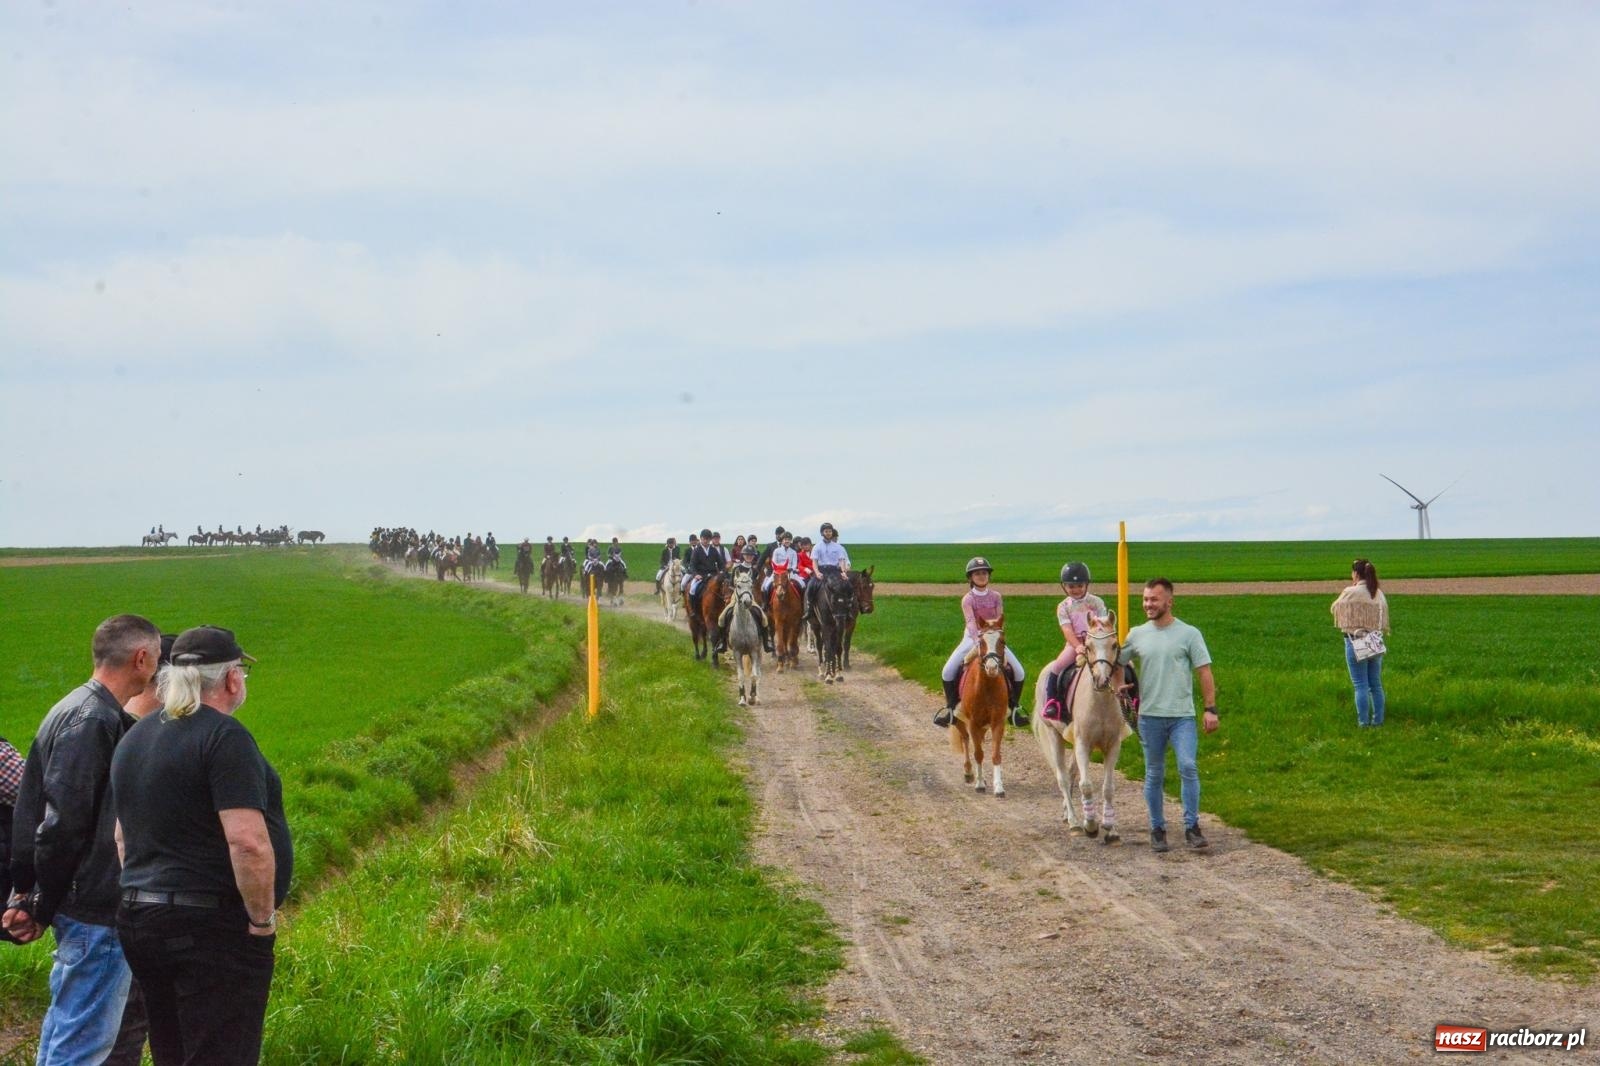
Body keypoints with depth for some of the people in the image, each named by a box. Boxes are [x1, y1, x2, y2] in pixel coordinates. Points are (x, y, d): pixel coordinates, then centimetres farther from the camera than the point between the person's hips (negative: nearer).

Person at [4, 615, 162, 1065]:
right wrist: (43, 908, -11)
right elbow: (62, 825, -21)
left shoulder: (74, 709, 13)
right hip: (96, 910, -10)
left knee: (66, 1023, 19)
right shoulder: (93, 721, -19)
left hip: (81, 908, 10)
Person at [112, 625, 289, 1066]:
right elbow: (248, 841, -23)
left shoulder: (135, 737, 14)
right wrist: (262, 918, -12)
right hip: (213, 928, -9)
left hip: (138, 918, 9)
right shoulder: (223, 736, -15)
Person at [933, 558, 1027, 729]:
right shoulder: (967, 599, -8)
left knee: (1018, 671, -11)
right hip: (972, 638, -2)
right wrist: (977, 642, -37)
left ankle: (1014, 707, 5)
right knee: (948, 671, -19)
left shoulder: (996, 597, 1)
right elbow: (971, 622, -22)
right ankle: (950, 708, -4)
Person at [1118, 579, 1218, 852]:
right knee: (1154, 775, 8)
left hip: (1182, 716, -2)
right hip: (1150, 716, 3)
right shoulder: (1137, 635, 7)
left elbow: (1204, 673, 0)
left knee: (1188, 767, -15)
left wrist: (1211, 709, -6)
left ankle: (1192, 827, -7)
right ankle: (1157, 829, 17)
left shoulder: (1188, 634, 0)